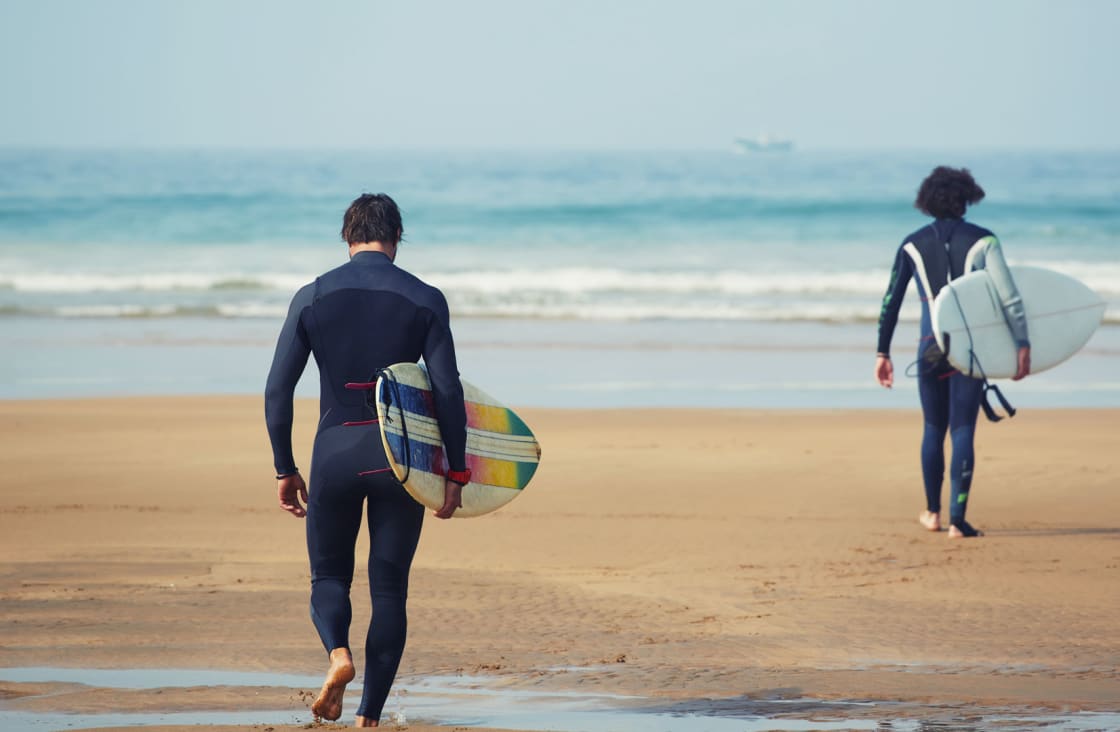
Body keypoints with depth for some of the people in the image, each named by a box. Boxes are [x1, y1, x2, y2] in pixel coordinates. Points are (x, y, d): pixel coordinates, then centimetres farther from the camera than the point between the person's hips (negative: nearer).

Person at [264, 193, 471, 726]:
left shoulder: (312, 297, 2)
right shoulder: (425, 300, 0)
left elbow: (278, 390, 1)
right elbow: (448, 392, -6)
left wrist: (285, 470, 8)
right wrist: (456, 472, -1)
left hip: (335, 452, 0)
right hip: (400, 457, 0)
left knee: (329, 577, 16)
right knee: (389, 590, 9)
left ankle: (338, 652, -15)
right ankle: (369, 716, 5)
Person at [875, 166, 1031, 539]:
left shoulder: (913, 245, 4)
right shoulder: (982, 240, -3)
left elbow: (891, 301, 5)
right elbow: (1008, 296, -11)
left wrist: (882, 353, 10)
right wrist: (1023, 345, -8)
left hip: (931, 348, 2)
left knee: (934, 429, 17)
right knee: (962, 430, 0)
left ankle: (933, 512, 26)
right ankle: (958, 519, -6)